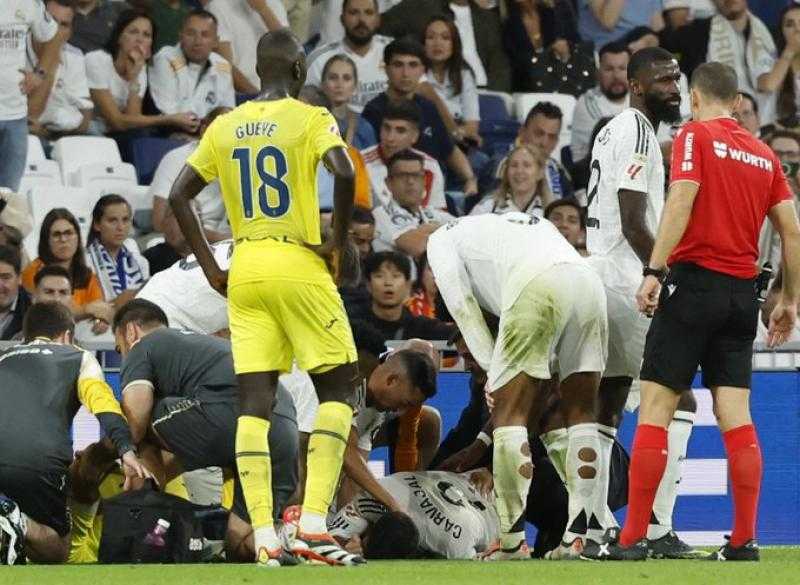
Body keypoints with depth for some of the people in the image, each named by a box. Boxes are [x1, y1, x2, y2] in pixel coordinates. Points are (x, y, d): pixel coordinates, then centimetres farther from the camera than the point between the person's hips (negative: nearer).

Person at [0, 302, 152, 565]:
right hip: (40, 461, -2)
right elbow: (102, 400, 4)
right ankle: (23, 527, -20)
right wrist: (126, 451, -10)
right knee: (56, 551, 15)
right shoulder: (79, 358, 24)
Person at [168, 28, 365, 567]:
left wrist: (211, 268, 12)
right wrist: (339, 238, -9)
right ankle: (314, 526, -8)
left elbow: (179, 196, 10)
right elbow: (344, 172, -21)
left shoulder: (224, 127, 11)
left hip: (244, 274, 4)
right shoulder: (310, 119, -4)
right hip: (298, 266, -4)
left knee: (254, 404, 2)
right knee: (338, 388, 5)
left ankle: (264, 538, -5)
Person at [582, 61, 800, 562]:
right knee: (735, 416, 4)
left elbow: (681, 202, -15)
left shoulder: (695, 135, -2)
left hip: (694, 281, -5)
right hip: (742, 291, 5)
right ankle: (744, 540, 0)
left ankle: (632, 539, -7)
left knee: (655, 408, -4)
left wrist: (655, 270, -20)